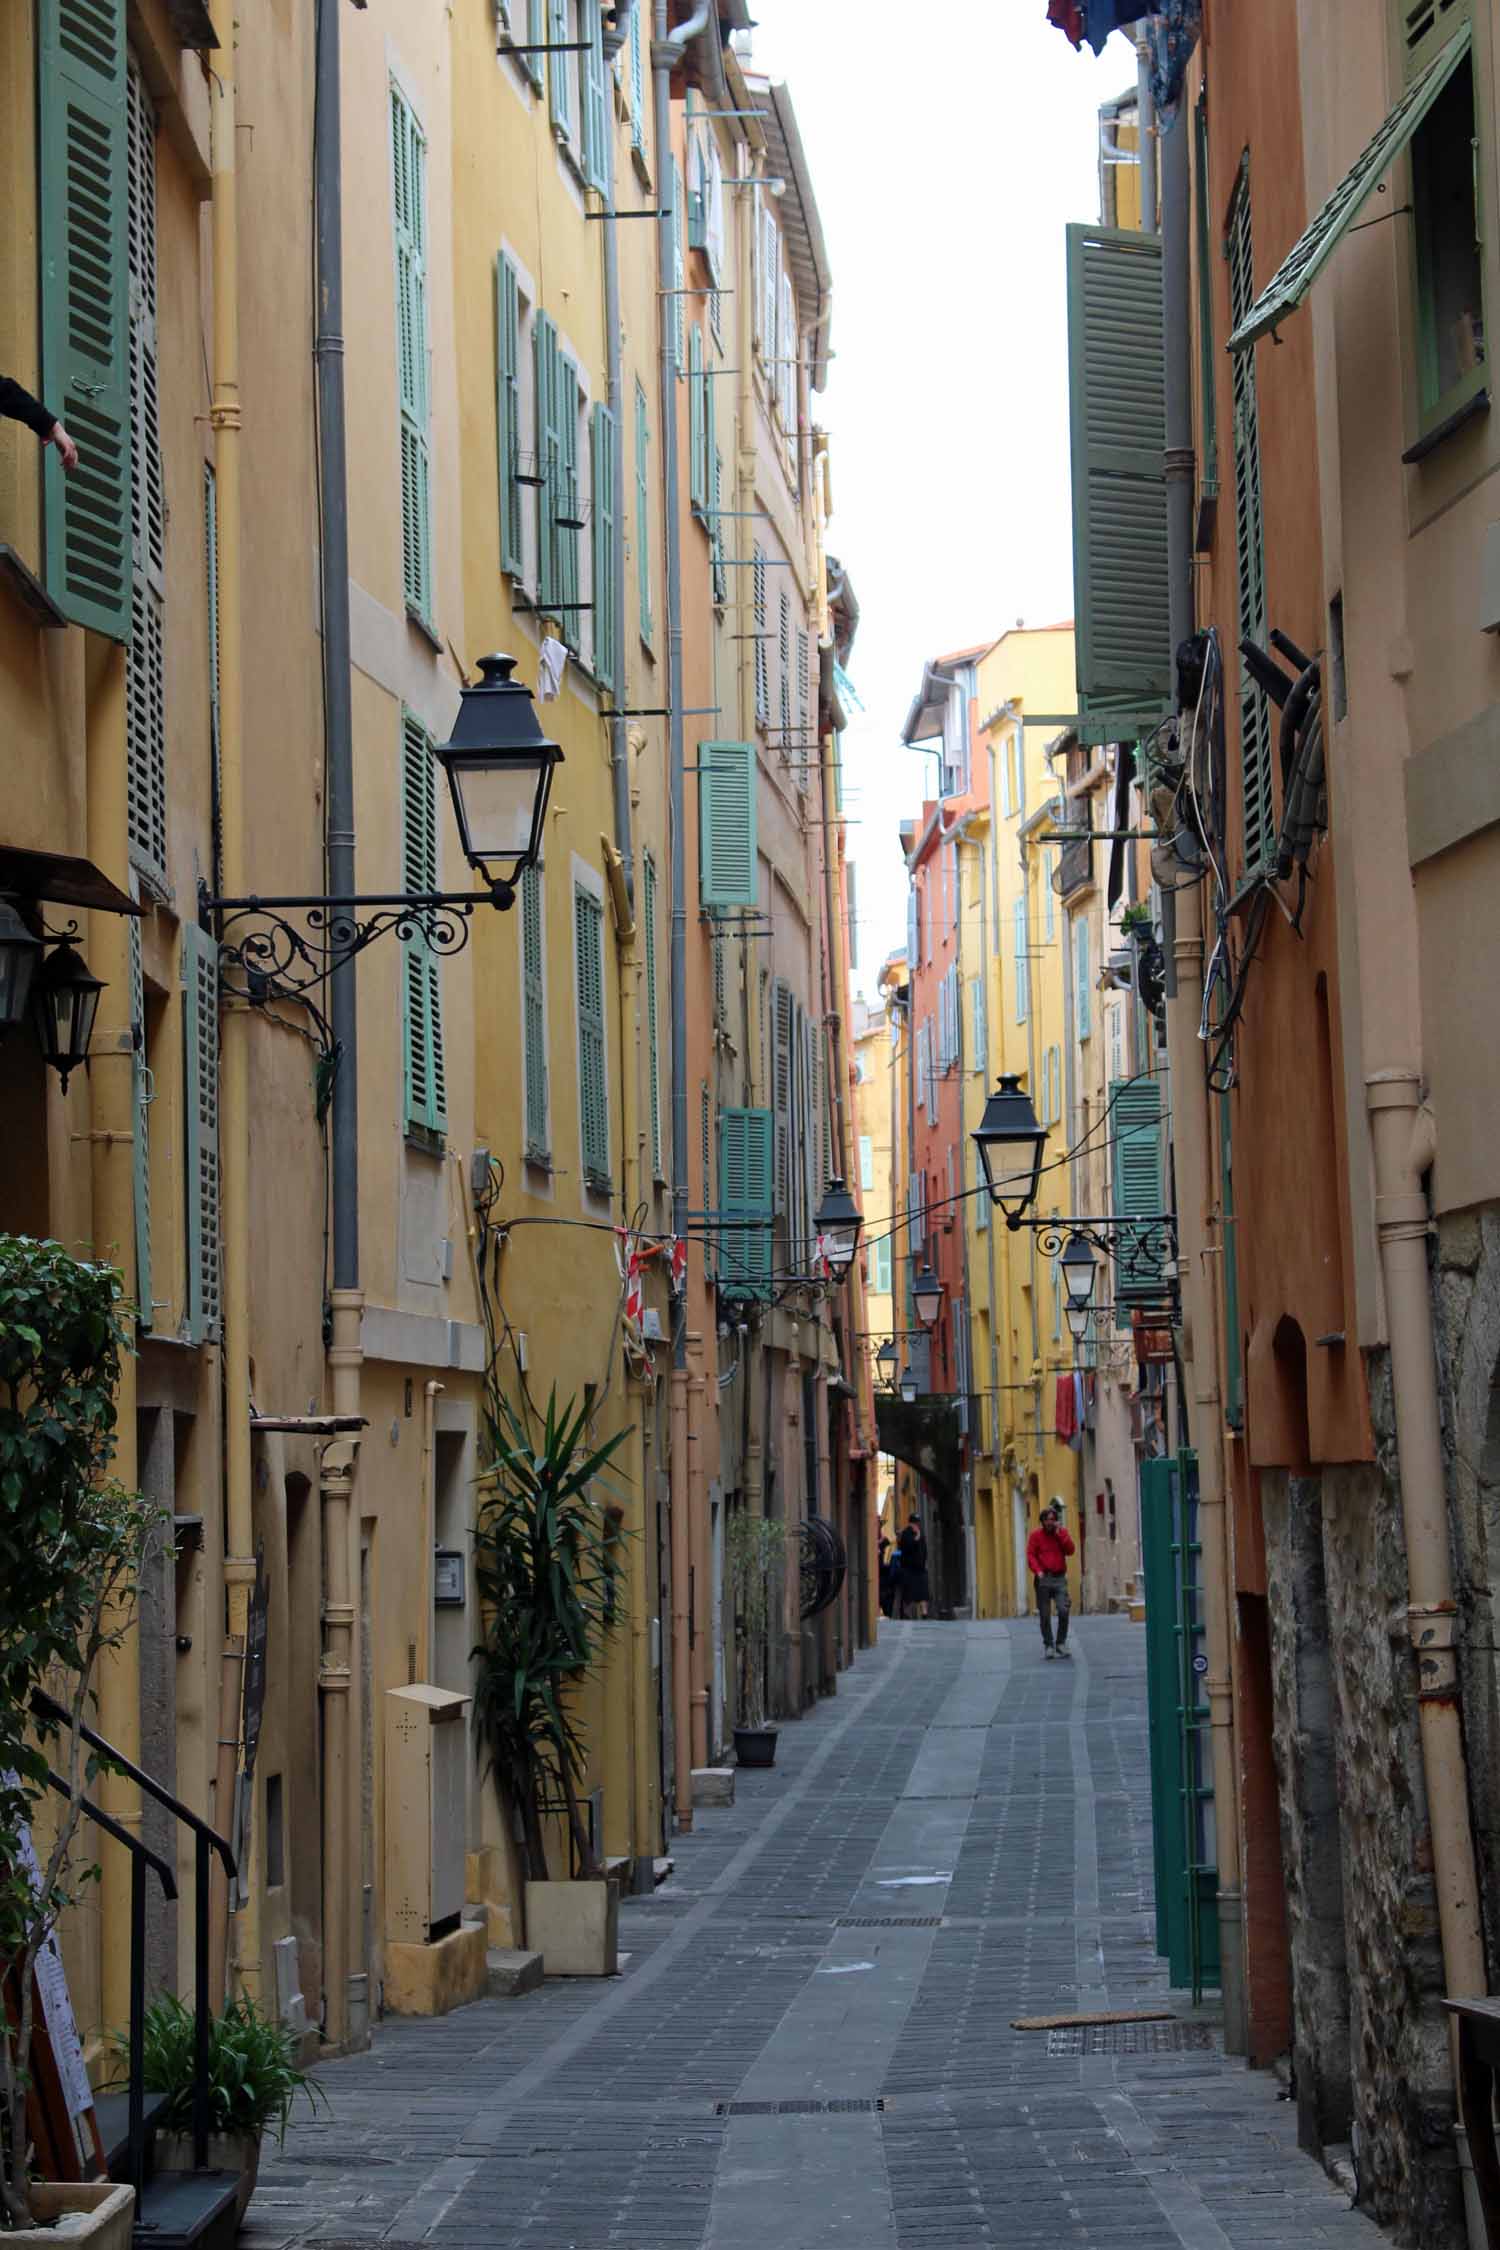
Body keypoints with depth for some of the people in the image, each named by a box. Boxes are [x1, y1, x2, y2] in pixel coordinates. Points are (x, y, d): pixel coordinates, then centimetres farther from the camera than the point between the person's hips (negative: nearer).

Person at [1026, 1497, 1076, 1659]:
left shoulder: (1062, 1533, 9)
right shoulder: (1036, 1535, 4)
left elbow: (1070, 1550, -4)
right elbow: (1030, 1555, -3)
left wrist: (1059, 1533, -9)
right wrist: (1038, 1570, -19)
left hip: (1059, 1578, 1)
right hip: (1043, 1579, -1)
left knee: (1064, 1610, -13)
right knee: (1045, 1614, 1)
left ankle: (1061, 1643, 1)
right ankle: (1048, 1646, 12)